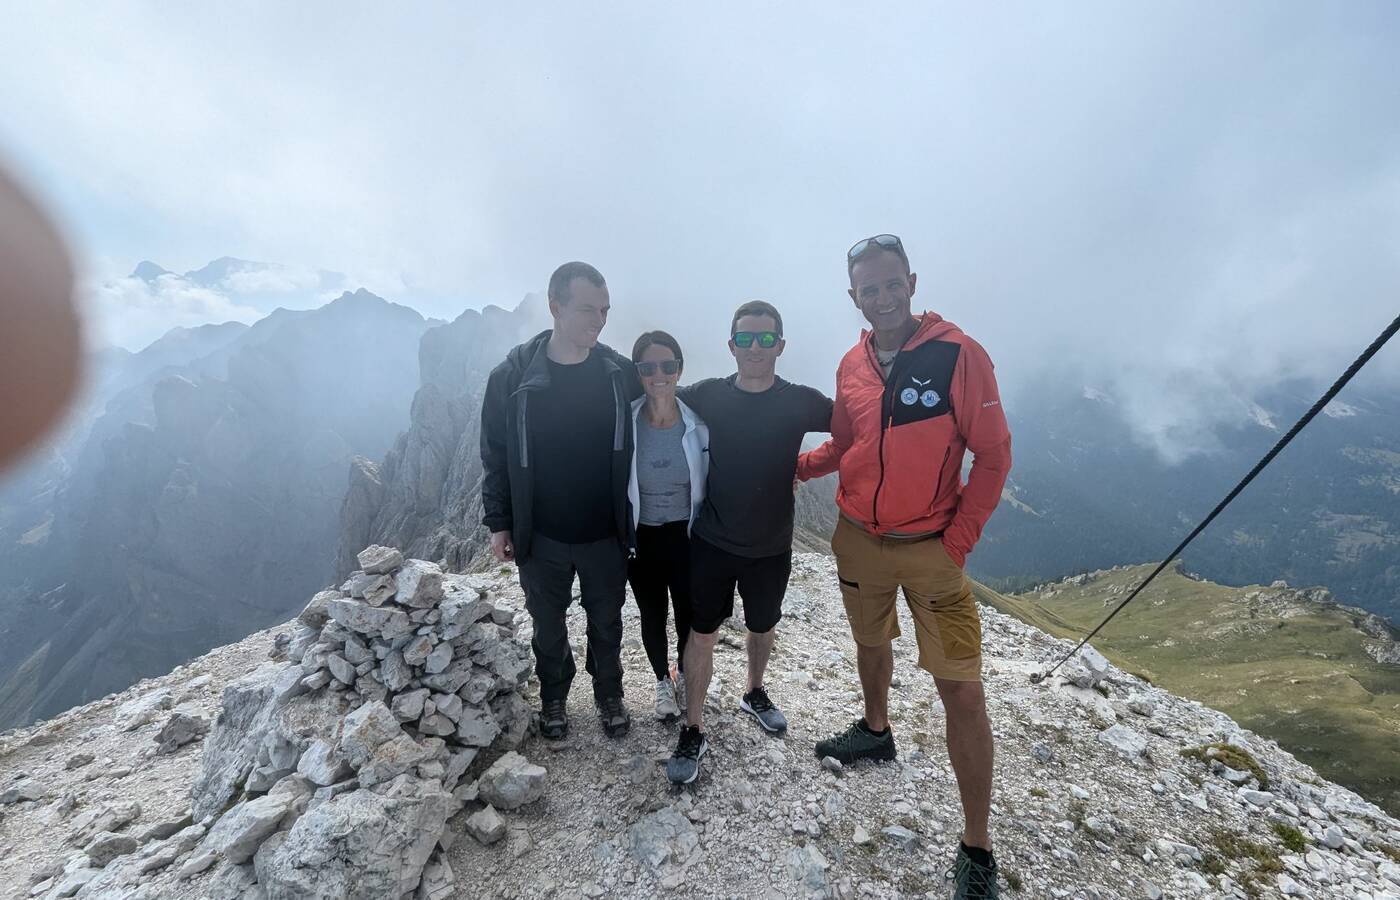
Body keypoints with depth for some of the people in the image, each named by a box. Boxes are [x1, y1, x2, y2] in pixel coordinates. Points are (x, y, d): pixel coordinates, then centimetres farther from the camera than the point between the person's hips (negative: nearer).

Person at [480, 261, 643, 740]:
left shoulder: (621, 373, -9)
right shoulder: (513, 376, -13)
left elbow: (639, 445, 1)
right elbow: (495, 454, -4)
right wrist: (499, 523, -2)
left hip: (606, 534, 1)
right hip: (540, 536, 0)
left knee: (606, 622, 19)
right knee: (548, 624, 20)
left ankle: (609, 693, 44)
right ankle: (553, 696, 46)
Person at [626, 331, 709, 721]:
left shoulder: (698, 424, -12)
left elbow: (712, 484, 0)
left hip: (687, 536, 0)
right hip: (640, 539, 0)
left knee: (689, 614, 15)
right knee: (652, 617, 17)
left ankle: (684, 677, 46)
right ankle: (662, 682, 44)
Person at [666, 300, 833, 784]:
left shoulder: (800, 402, -9)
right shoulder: (706, 395, -7)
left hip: (771, 548, 1)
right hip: (711, 543, -1)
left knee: (763, 628, 21)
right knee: (702, 634, 4)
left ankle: (754, 693, 49)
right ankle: (693, 732, 22)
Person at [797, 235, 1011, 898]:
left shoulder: (958, 354, -13)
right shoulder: (851, 365, 1)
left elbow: (992, 453, -11)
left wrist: (957, 543, -13)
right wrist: (793, 466, 1)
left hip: (931, 547, -4)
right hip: (858, 540, 5)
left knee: (962, 692, -3)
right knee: (870, 641, 25)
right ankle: (876, 730, 54)